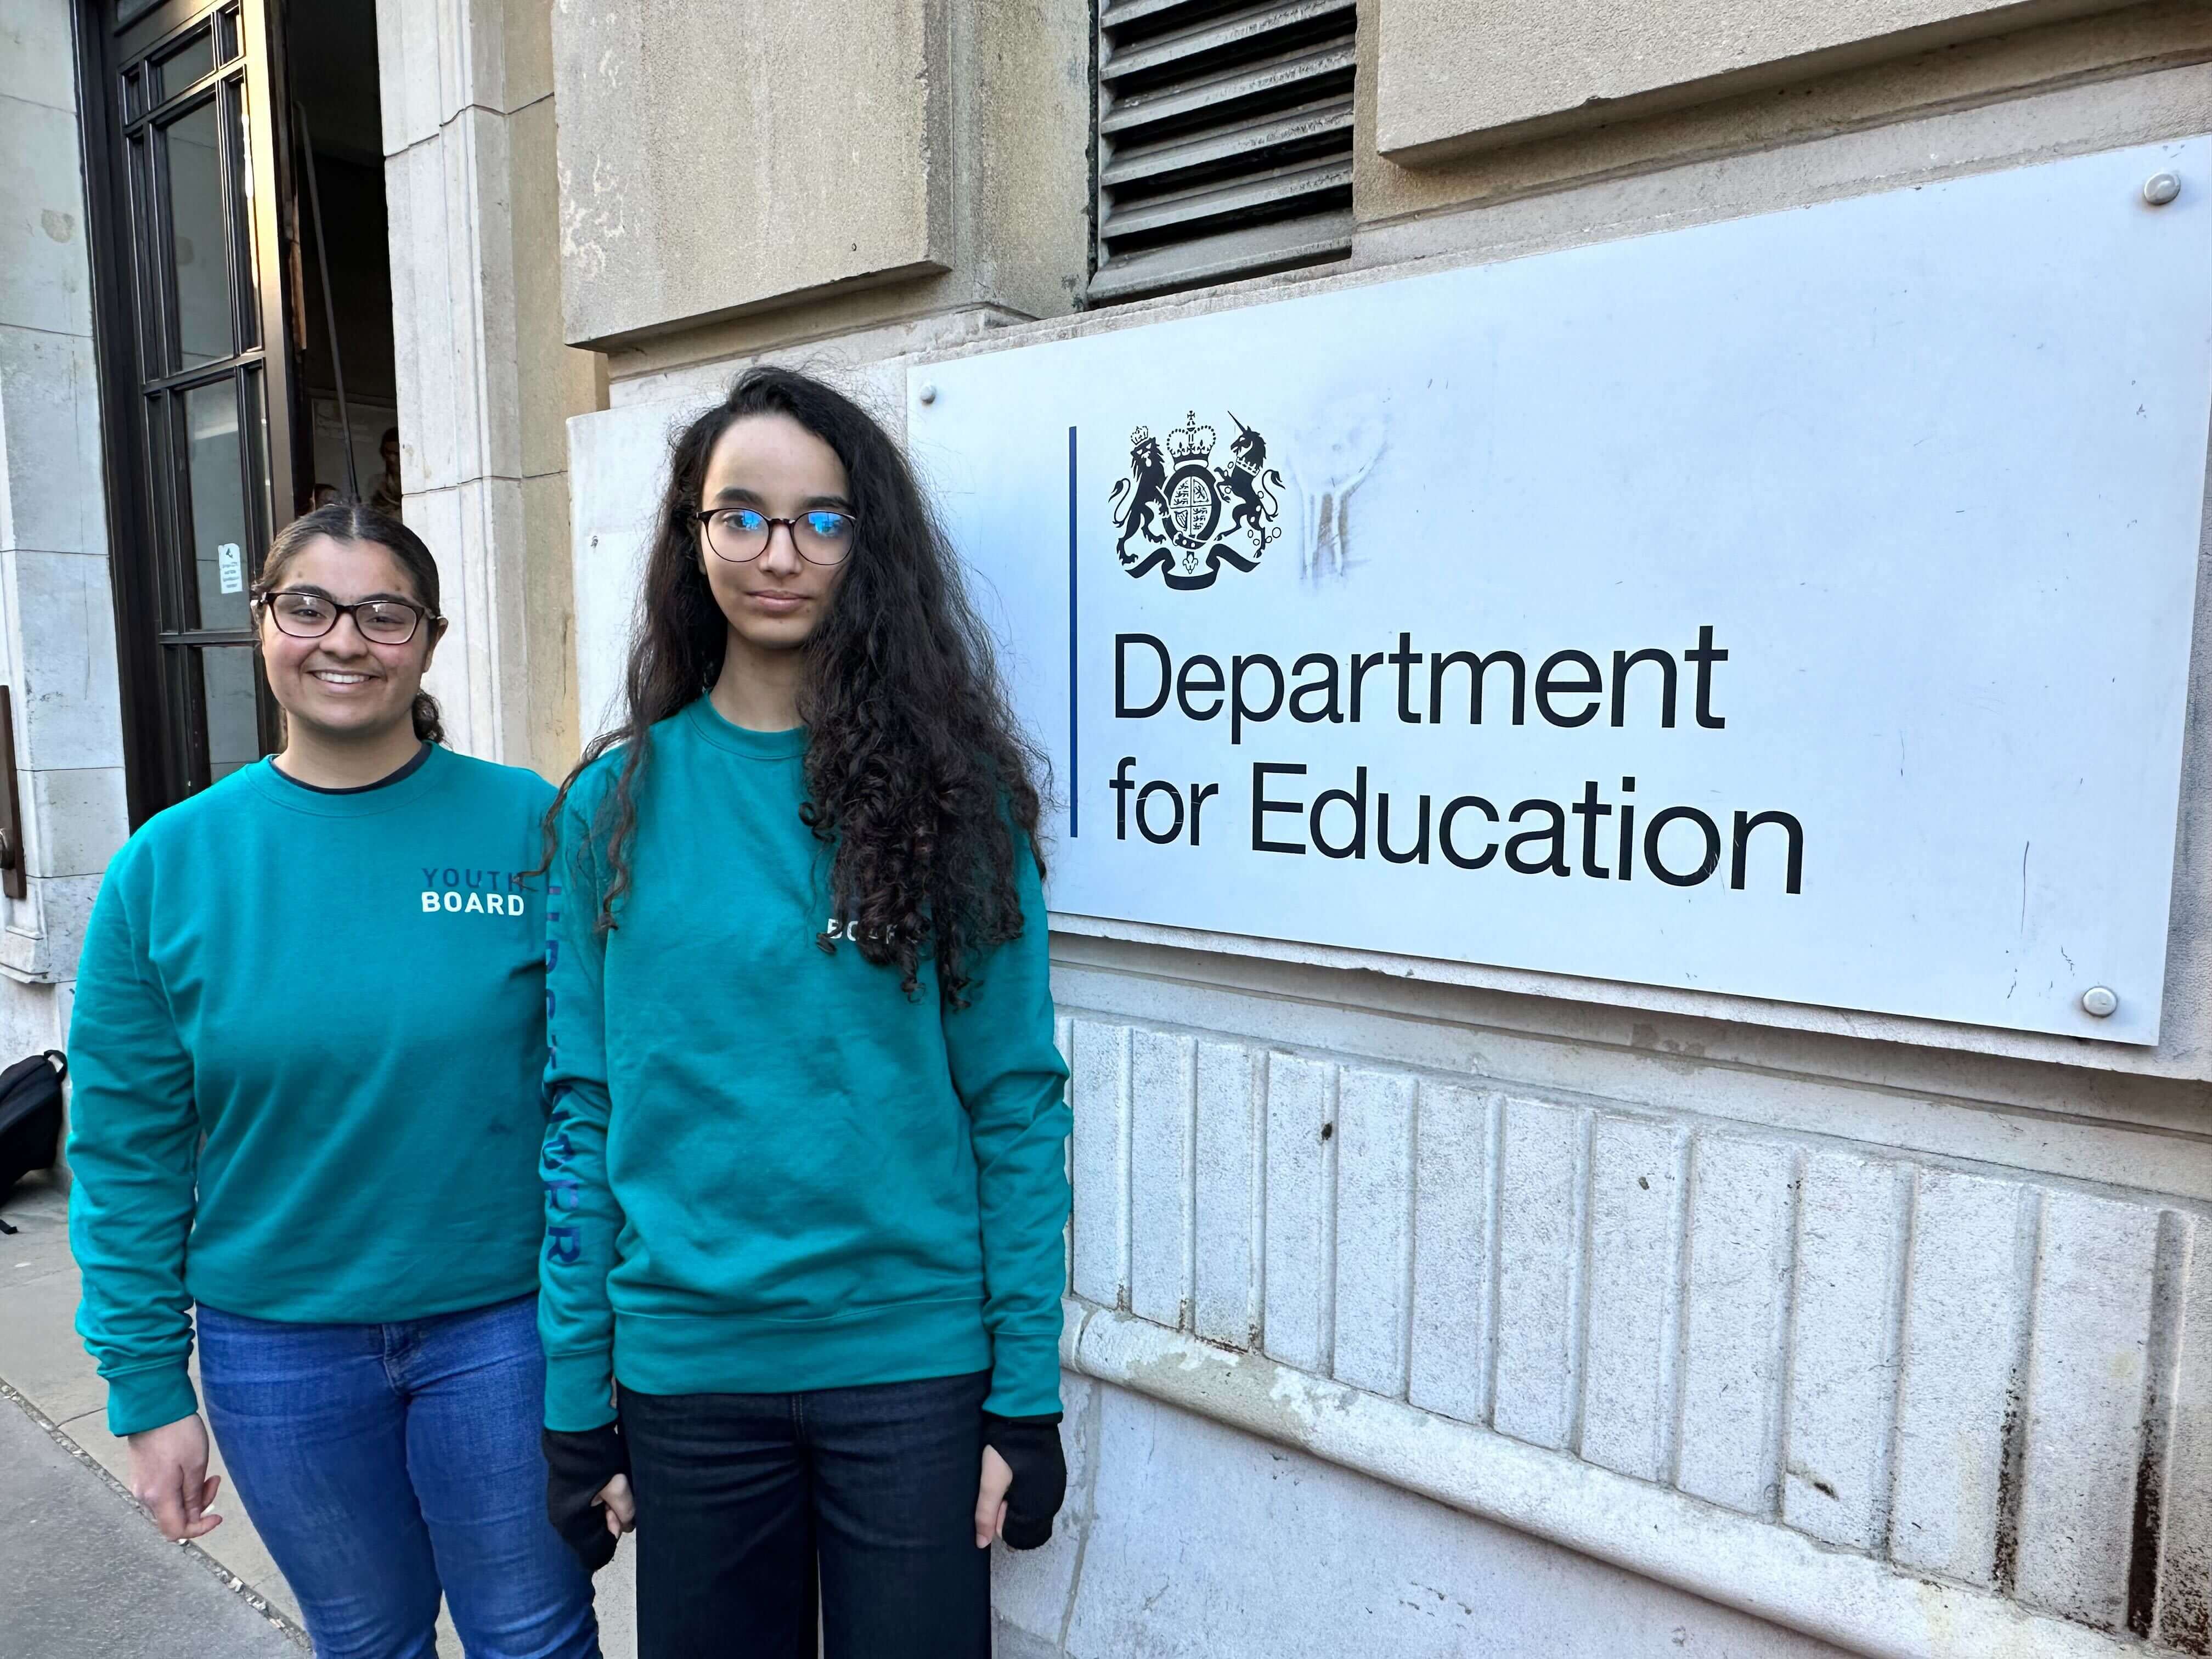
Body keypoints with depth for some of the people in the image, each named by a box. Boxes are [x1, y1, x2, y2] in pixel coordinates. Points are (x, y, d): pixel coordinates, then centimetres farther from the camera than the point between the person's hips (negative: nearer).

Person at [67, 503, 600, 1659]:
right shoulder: (168, 864, -5)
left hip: (501, 1325, -2)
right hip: (275, 1343, 2)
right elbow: (125, 1149, 0)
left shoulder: (531, 826, -11)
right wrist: (146, 1387, 1)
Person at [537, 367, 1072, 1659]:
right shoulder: (615, 802, 0)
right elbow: (582, 1111, 1)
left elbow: (1015, 1101, -6)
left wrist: (1026, 1394, -6)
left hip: (914, 1361, -1)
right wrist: (574, 1400, 1)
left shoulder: (950, 786, -6)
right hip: (684, 1365, 2)